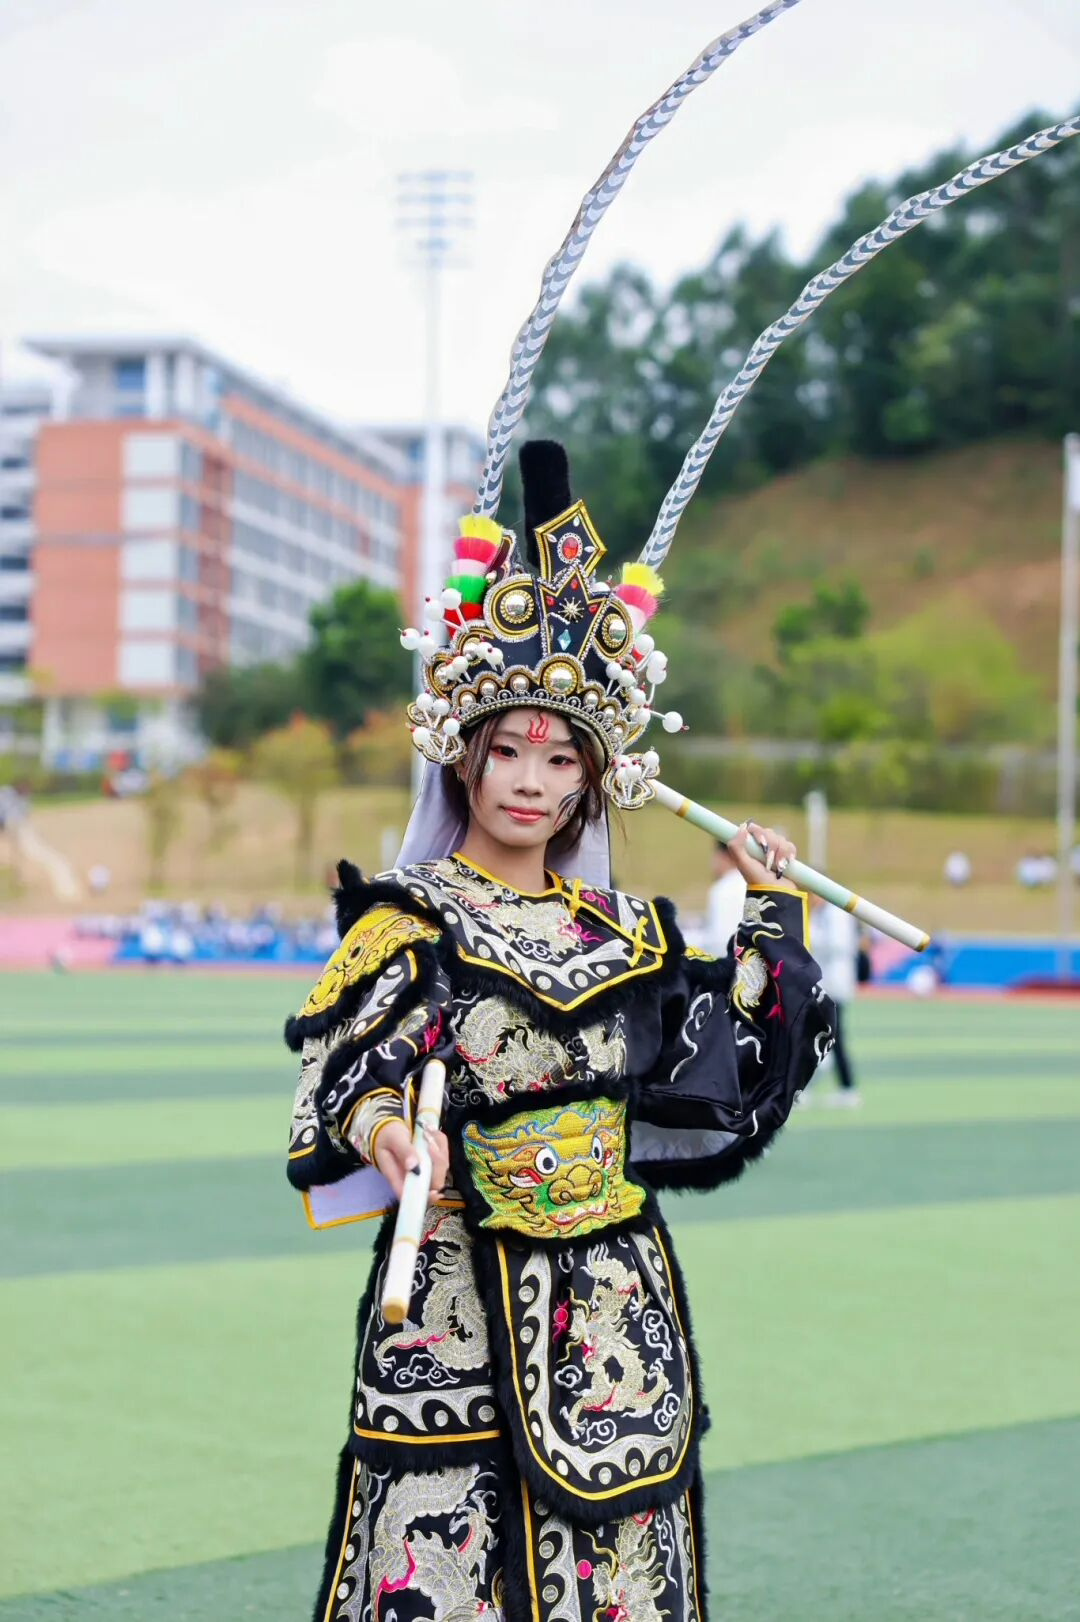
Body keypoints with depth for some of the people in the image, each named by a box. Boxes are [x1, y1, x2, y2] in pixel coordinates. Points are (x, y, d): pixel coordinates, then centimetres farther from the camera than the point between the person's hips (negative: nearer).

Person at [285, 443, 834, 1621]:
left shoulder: (624, 932, 9)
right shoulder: (407, 921, -3)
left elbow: (720, 1081, 11)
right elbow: (337, 1085, -11)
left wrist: (773, 914, 15)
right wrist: (382, 1127, -33)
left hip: (617, 1305, 4)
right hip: (460, 1298, -4)